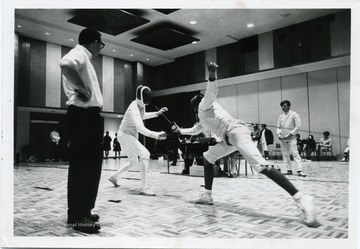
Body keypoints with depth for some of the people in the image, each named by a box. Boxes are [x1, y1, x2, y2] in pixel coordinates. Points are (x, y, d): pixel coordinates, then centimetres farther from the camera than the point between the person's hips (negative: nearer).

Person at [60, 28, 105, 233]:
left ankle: (82, 211, 25)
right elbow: (66, 64, -33)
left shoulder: (84, 59, 24)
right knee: (82, 166, -7)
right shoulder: (79, 54, -9)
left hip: (89, 115, 10)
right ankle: (77, 216, 2)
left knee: (89, 165, 14)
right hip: (83, 115, -10)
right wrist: (81, 87, -26)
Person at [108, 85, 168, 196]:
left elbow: (142, 116, 21)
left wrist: (157, 113, 9)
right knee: (145, 154, -25)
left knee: (133, 162, 19)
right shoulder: (134, 109, -29)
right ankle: (144, 188, -24)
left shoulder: (140, 105, -2)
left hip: (131, 136, 9)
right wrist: (157, 135, -57)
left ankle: (114, 177, 38)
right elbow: (141, 128, -44)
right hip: (125, 135, -9)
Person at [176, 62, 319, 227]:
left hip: (235, 131, -9)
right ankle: (207, 196, 23)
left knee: (260, 166, -26)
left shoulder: (204, 105, 12)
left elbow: (212, 93, -11)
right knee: (207, 157, 22)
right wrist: (180, 131, 62)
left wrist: (212, 76, -30)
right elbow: (196, 130, 55)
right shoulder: (203, 116, 36)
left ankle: (303, 200, -35)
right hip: (230, 138, 9)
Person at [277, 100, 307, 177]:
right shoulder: (281, 116, 12)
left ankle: (300, 170, -15)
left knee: (295, 153, -13)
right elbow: (278, 127, 16)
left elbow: (298, 126, -9)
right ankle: (289, 170, 13)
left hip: (291, 138, -5)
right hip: (282, 138, 6)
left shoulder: (294, 114, -4)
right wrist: (278, 134, -3)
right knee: (285, 155, 6)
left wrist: (289, 135, -14)